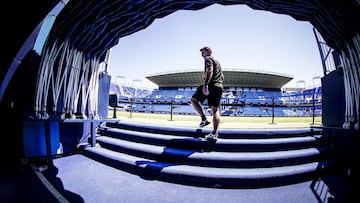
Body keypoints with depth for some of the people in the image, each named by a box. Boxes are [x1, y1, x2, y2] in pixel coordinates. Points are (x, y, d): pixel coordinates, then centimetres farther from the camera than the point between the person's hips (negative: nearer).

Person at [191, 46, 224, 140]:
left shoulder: (208, 59, 1)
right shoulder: (217, 62, 29)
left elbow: (209, 71, -19)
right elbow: (222, 77, 30)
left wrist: (205, 85, -28)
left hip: (211, 86, -8)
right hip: (219, 87, 8)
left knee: (193, 100, 8)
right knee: (215, 110, 4)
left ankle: (204, 119, -3)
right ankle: (215, 133, 2)